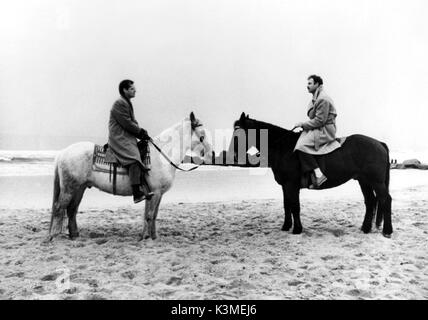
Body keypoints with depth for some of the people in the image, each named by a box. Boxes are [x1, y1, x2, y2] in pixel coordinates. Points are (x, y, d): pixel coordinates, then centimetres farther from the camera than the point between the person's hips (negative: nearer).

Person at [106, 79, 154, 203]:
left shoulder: (127, 103, 22)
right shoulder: (120, 103, -10)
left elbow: (133, 122, 22)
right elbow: (127, 124, -16)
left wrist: (142, 132, 7)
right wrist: (141, 132, -8)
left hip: (127, 137, 11)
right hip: (119, 138, -11)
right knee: (134, 159, -27)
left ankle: (146, 188, 5)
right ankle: (137, 194, -32)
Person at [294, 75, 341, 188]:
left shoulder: (323, 99, -15)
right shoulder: (316, 98, 18)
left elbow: (319, 120, -20)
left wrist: (303, 124, -14)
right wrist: (304, 125, 11)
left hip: (324, 131, -11)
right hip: (319, 129, 11)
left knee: (302, 146, -26)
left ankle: (318, 175, -27)